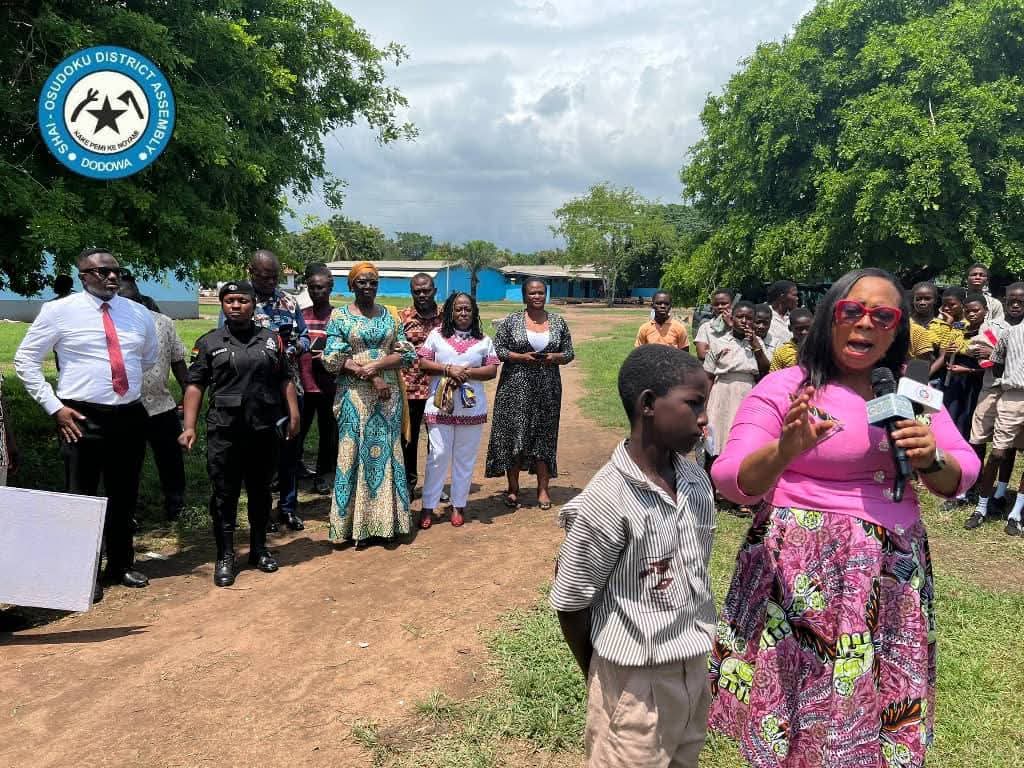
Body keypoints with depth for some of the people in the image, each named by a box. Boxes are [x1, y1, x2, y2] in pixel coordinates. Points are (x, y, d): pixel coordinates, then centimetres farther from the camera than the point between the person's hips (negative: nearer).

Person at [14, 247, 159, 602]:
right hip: (82, 419, -4)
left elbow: (151, 357, 26)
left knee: (124, 497, 15)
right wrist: (54, 406, -6)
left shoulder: (139, 314, 7)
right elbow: (25, 360, 0)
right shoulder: (59, 311, -4)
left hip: (130, 417, 4)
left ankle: (121, 565, 31)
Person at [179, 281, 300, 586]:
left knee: (260, 492, 13)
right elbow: (195, 386, 0)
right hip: (224, 433, -2)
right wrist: (189, 426, -7)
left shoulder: (272, 340, 8)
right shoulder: (208, 342, 3)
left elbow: (285, 380, 11)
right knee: (224, 495, 3)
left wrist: (293, 415, 3)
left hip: (265, 431, 2)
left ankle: (259, 549, 28)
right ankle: (225, 557, 15)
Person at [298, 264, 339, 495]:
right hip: (304, 385, 1)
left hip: (330, 387, -1)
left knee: (328, 432, 7)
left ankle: (321, 476, 20)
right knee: (296, 431, 4)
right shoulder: (301, 316, 7)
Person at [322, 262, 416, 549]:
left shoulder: (390, 316, 9)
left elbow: (407, 354, 2)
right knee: (356, 454, 1)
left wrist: (376, 365, -15)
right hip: (355, 396, -3)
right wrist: (371, 377, -15)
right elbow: (332, 359, -8)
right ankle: (358, 525, 10)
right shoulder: (340, 316, 0)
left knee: (386, 453, 5)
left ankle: (384, 520, 15)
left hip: (388, 395, 3)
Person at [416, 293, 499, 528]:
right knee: (438, 455, 0)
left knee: (465, 458, 8)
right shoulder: (437, 335, 5)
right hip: (440, 405, -1)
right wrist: (448, 369, -14)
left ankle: (458, 506, 19)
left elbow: (492, 370, 1)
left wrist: (467, 372, -14)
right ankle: (428, 507, 9)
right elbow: (423, 363, 0)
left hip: (471, 408, 1)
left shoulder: (484, 340, 7)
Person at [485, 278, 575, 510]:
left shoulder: (558, 322, 8)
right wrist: (521, 357, -15)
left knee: (544, 436, 6)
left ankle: (543, 489, 15)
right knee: (513, 436, -2)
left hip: (547, 389, 2)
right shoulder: (511, 321, 1)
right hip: (516, 387, -2)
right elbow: (497, 350, -1)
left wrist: (555, 357, -10)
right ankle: (513, 489, 10)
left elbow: (569, 353, 11)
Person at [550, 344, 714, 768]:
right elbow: (569, 604, -15)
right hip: (636, 684, -6)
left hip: (695, 670, 7)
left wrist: (696, 661, 11)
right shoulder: (607, 501, -25)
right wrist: (603, 685, -1)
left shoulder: (697, 479, -3)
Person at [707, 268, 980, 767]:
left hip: (895, 578, 5)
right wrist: (785, 451, -35)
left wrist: (931, 459, -13)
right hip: (806, 575, -5)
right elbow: (729, 480, -15)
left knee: (880, 721, 17)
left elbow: (961, 475, 10)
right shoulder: (785, 387, -9)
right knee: (800, 713, 6)